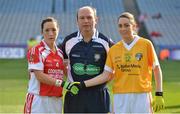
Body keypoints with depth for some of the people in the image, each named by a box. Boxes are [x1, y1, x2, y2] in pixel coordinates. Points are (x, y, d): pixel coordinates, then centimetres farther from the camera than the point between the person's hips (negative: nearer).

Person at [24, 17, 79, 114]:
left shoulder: (60, 53, 14)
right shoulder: (36, 51, -6)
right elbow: (39, 76, -15)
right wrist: (62, 83, -22)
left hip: (57, 101, 6)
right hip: (39, 101, -6)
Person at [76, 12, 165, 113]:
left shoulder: (146, 44, 1)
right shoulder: (113, 49, 7)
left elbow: (157, 70, 3)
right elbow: (106, 75, 7)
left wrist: (159, 95, -3)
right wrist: (83, 85, -1)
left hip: (142, 96, -2)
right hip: (120, 98, 2)